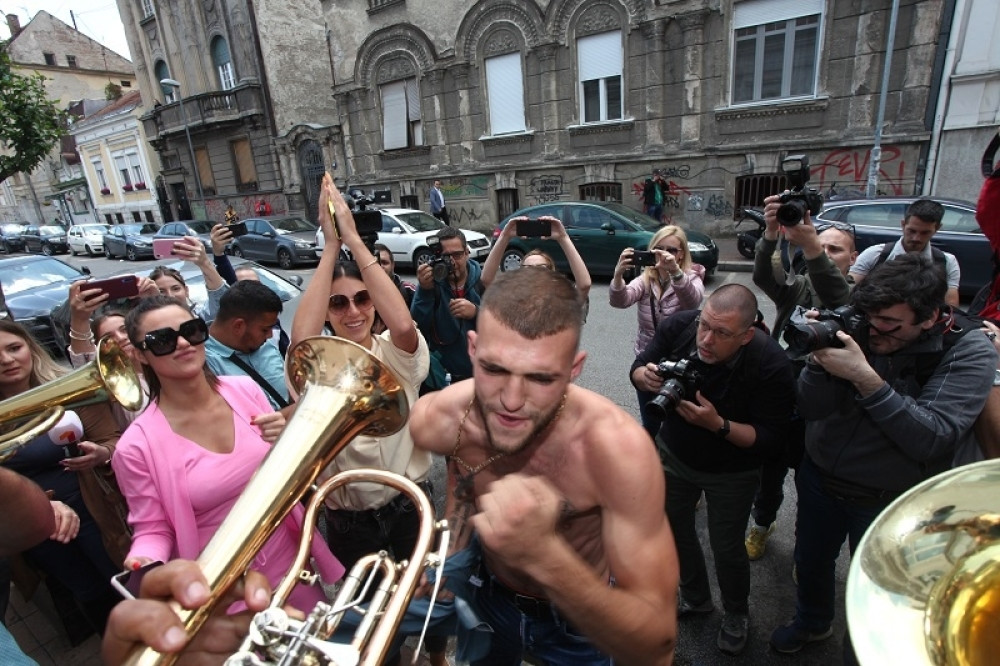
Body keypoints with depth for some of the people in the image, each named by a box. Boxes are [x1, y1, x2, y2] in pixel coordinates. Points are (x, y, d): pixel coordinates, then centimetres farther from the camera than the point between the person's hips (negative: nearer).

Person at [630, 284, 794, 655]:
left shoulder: (771, 365, -31)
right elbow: (638, 369, -10)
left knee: (726, 547, 12)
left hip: (731, 472, -3)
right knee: (674, 528, 19)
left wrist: (718, 425, -38)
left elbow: (770, 439, -23)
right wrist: (646, 378, -33)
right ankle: (696, 598, 48)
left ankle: (736, 615, 46)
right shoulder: (680, 325, -24)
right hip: (674, 454, 4)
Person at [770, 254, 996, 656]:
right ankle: (811, 623, 55)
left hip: (888, 501, -2)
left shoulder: (969, 352, -18)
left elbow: (932, 439, -29)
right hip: (820, 478, 3)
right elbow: (810, 409, -14)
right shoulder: (860, 330, -14)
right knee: (810, 562, 24)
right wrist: (819, 359, -30)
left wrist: (864, 377, -37)